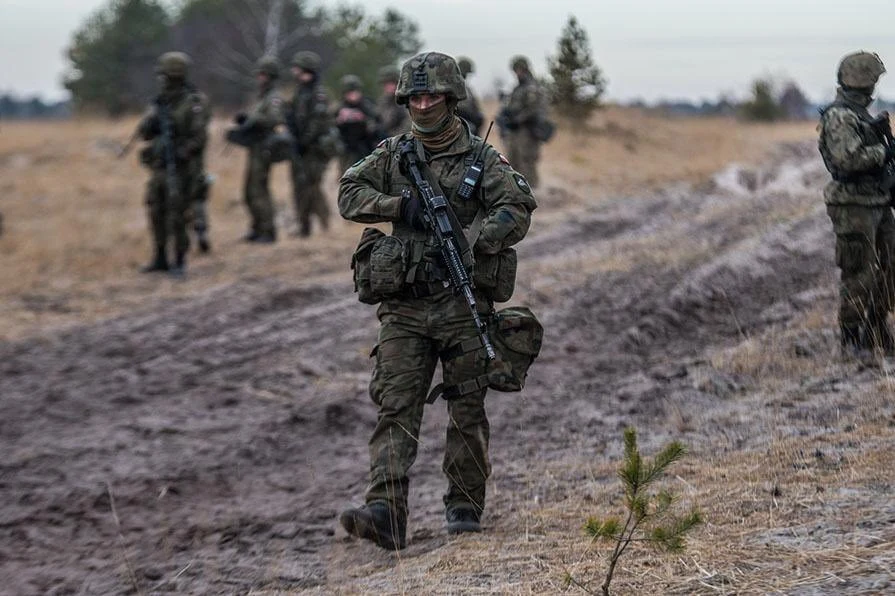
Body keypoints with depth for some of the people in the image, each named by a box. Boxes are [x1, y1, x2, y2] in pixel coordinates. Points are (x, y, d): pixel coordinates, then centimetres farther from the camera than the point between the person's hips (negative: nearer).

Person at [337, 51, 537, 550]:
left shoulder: (482, 159, 0)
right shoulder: (393, 155, 11)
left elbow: (517, 210, -11)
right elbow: (350, 195, 3)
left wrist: (470, 244, -24)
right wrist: (399, 205, -12)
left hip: (463, 304, -2)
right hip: (405, 307, 2)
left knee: (468, 411, 5)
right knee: (395, 408, -8)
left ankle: (465, 509, 18)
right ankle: (386, 512, -17)